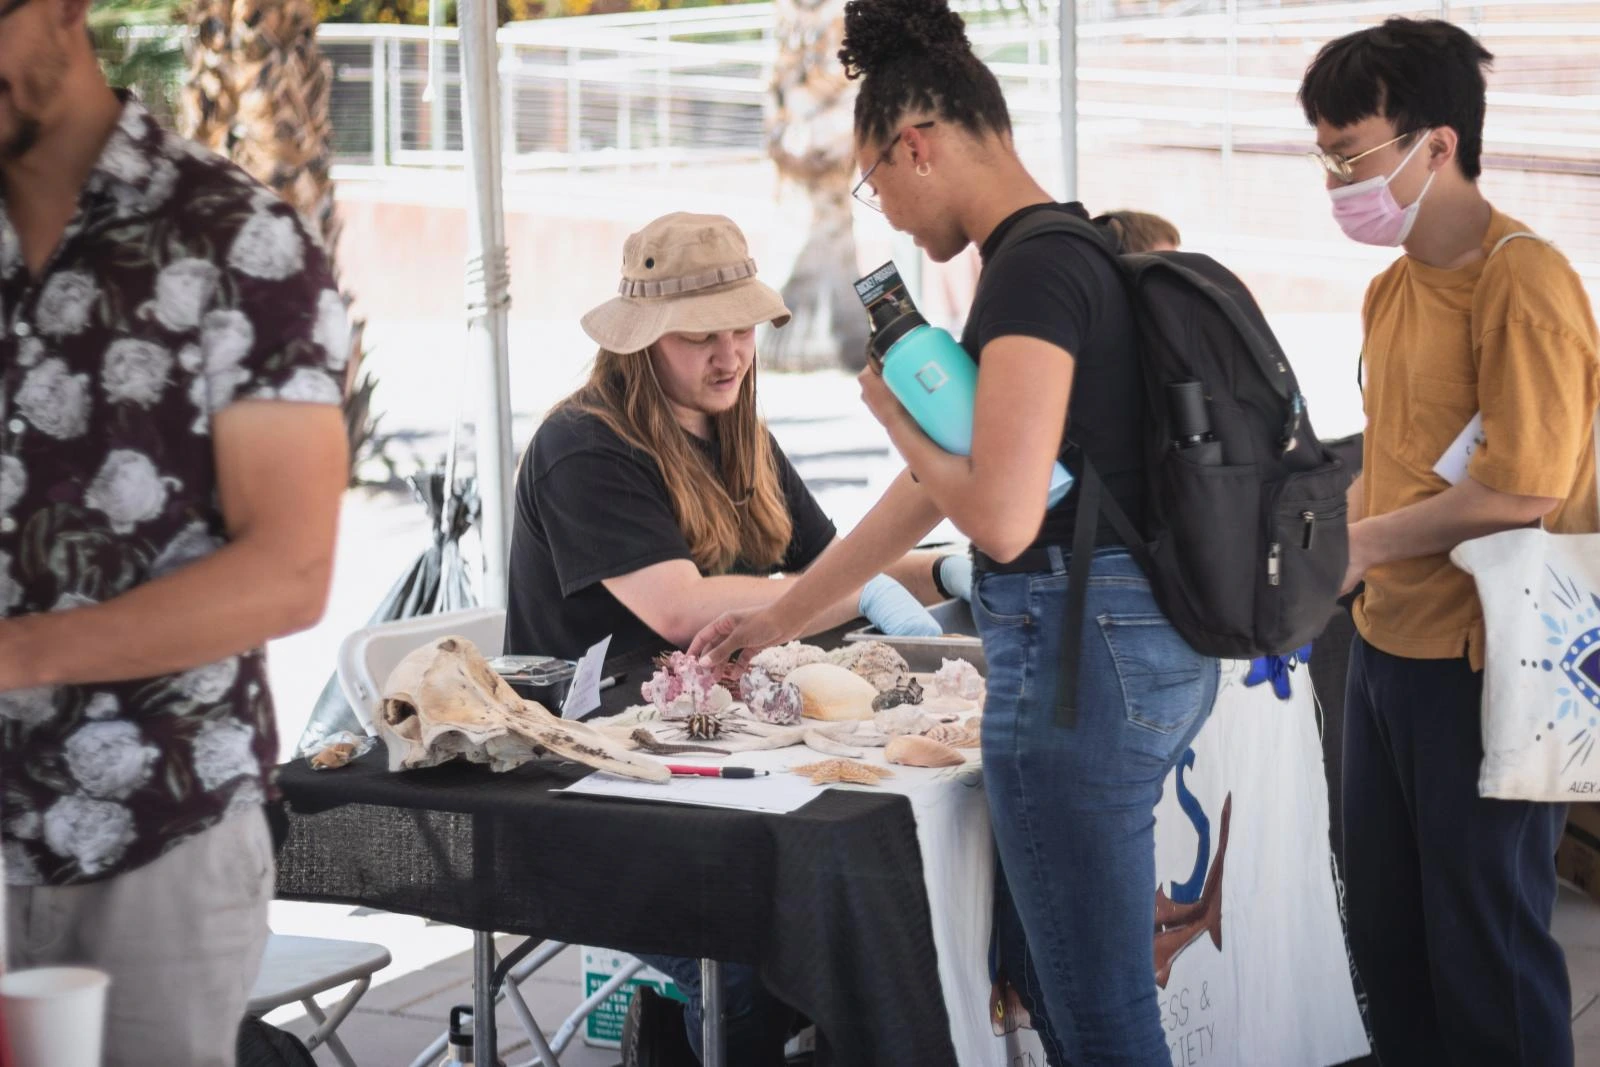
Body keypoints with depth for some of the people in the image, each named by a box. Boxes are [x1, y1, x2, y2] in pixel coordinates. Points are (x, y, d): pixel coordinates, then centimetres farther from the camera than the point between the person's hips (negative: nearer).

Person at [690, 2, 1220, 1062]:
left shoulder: (1035, 270, -16)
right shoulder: (1074, 255, 15)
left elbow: (1001, 520, -24)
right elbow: (941, 483, 24)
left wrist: (898, 413, -6)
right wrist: (783, 615, 32)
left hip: (1082, 651, -10)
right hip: (1155, 648, 10)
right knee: (1040, 960, 21)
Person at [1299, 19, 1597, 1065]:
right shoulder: (1392, 291, 9)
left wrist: (1357, 546, -12)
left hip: (1483, 663, -8)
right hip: (1388, 648, 8)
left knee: (1484, 937, 4)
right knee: (1387, 928, 17)